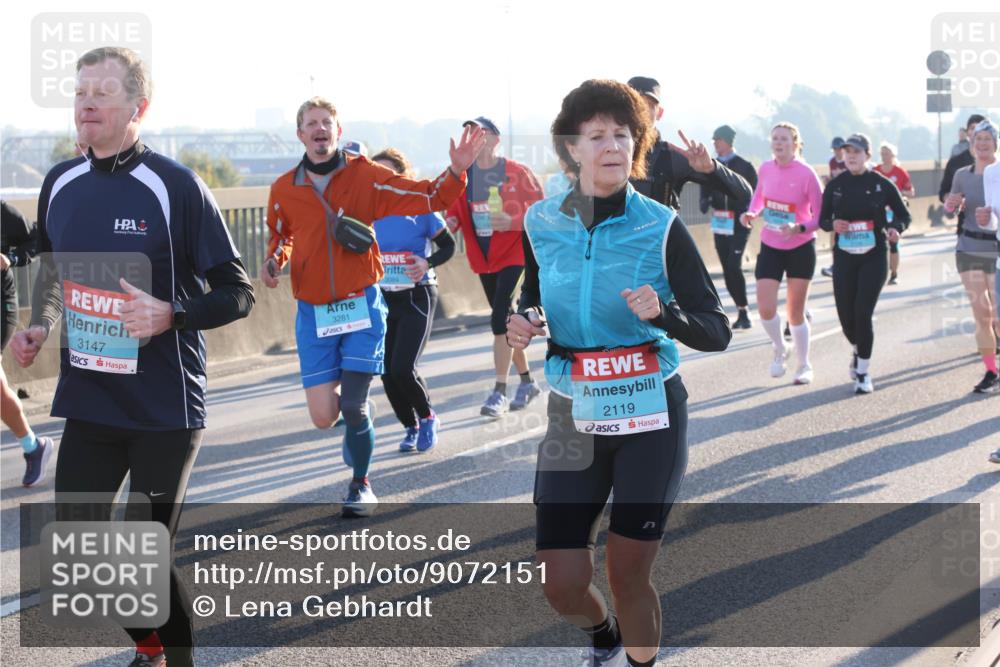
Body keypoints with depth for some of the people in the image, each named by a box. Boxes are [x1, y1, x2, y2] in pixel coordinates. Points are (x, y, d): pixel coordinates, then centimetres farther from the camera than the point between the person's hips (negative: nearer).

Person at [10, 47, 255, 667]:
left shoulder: (175, 186, -13)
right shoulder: (61, 184, 4)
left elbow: (238, 293, -10)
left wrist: (171, 315, -26)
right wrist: (40, 327, 5)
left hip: (165, 407, -5)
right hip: (88, 401, 5)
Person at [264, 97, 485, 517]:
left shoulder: (365, 176, -3)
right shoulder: (284, 190, 2)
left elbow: (425, 198, -4)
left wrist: (456, 172, -21)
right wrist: (275, 261, 0)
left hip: (361, 306, -2)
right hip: (313, 312, 2)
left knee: (353, 408, -7)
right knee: (323, 416, -3)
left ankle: (361, 484, 19)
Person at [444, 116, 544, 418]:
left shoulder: (517, 172, -8)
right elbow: (455, 209, 10)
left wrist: (513, 222, -24)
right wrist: (450, 222, -13)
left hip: (514, 254, -5)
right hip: (482, 258, 6)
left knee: (500, 320, -15)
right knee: (506, 321, 14)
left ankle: (499, 392, -11)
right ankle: (527, 381, 29)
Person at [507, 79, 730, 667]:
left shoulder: (661, 227, -10)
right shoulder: (543, 223, -1)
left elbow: (717, 332, -9)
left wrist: (663, 313, -28)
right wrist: (524, 325, -6)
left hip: (651, 419, -2)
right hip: (573, 417, 3)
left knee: (629, 575, -1)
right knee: (563, 586, 1)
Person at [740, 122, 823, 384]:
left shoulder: (806, 173, -16)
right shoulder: (765, 169, -4)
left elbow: (820, 216, -13)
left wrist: (799, 228, -30)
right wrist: (752, 213, -5)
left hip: (800, 248, -3)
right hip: (770, 247, 3)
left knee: (796, 312, 4)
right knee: (765, 309, -8)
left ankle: (804, 366, 24)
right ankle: (780, 349, 22)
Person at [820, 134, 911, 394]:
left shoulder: (881, 184, -4)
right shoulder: (835, 185, 3)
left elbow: (903, 215, 5)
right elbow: (823, 219, 10)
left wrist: (895, 228, -16)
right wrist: (833, 225, -12)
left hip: (874, 257, -3)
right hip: (844, 257, 3)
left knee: (863, 314, -13)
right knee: (846, 316, 2)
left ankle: (863, 372, 2)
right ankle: (857, 351, 37)